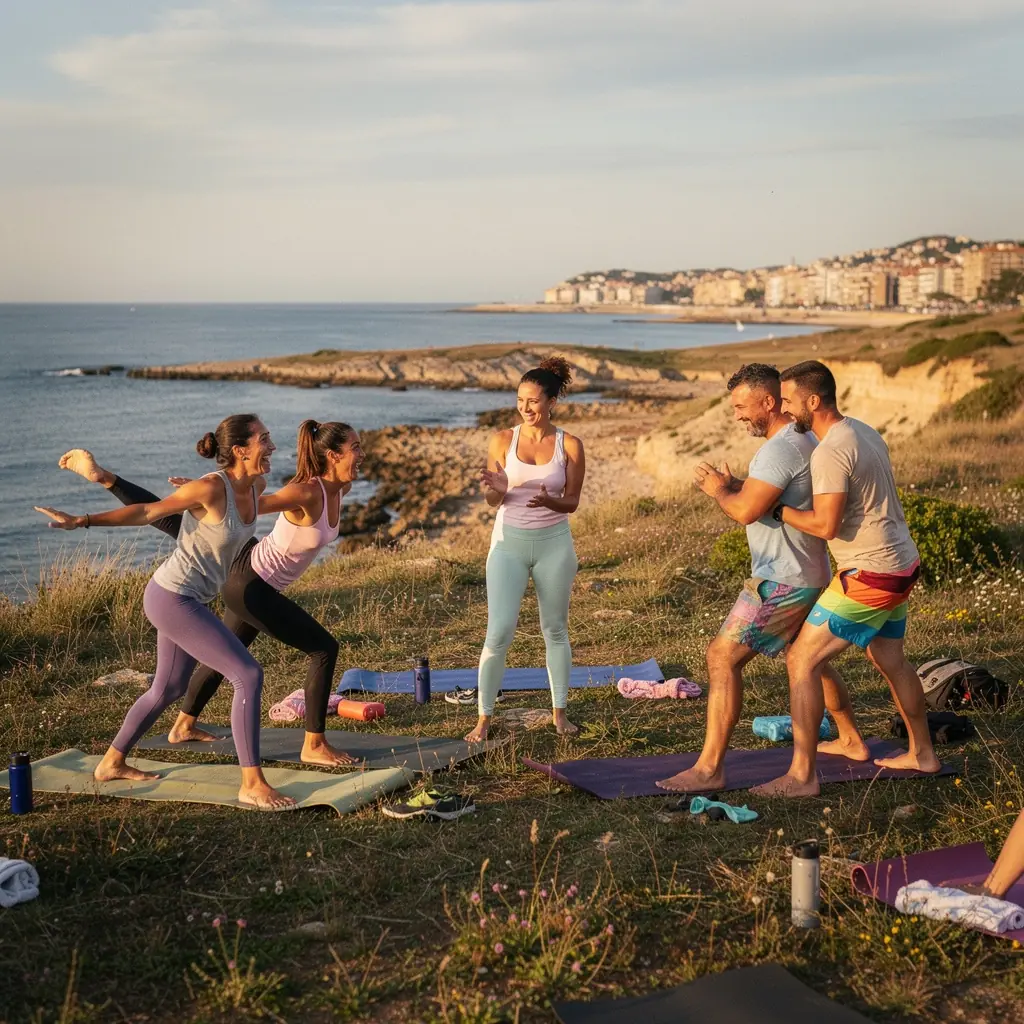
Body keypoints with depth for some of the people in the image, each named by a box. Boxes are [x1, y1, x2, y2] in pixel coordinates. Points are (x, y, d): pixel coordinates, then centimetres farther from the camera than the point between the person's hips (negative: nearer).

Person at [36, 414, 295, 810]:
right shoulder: (210, 488, -23)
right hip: (173, 599, -10)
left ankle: (111, 763, 41)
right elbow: (147, 511, -16)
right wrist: (81, 521, -14)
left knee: (168, 688, 24)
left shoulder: (255, 485, -1)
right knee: (248, 675, -13)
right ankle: (252, 784, -7)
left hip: (188, 599, 10)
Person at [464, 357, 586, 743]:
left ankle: (559, 712, 23)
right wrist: (496, 489, -23)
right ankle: (483, 718, 3)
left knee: (555, 629, 11)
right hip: (509, 541, 0)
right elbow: (493, 501, 0)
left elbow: (572, 502, -1)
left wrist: (551, 501, -23)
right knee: (499, 632, -6)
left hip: (553, 542, 1)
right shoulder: (503, 441, -3)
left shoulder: (570, 445, -4)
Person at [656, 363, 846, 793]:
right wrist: (733, 485, 5)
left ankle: (709, 768, -12)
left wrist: (718, 491, -6)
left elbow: (747, 511, -26)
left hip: (783, 581, -10)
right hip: (809, 575, 11)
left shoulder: (781, 449, -20)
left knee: (723, 657, -11)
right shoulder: (806, 440, 12)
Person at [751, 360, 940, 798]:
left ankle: (801, 776, -4)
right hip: (901, 564, 10)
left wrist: (777, 509, -12)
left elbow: (826, 525, -25)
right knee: (889, 659, 26)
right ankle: (922, 753, 40)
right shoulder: (863, 432, 9)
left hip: (870, 575, -10)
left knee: (802, 661, -6)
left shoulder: (830, 452, -21)